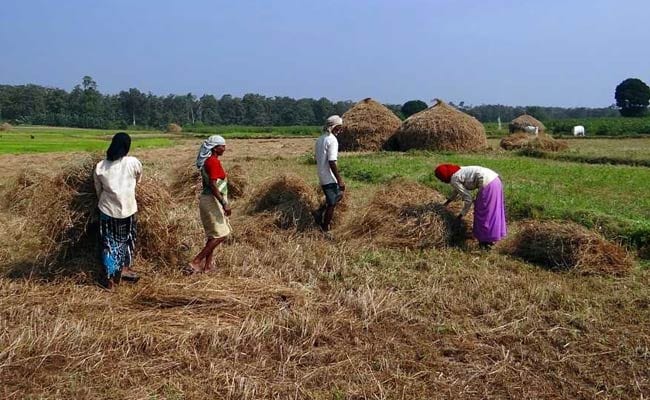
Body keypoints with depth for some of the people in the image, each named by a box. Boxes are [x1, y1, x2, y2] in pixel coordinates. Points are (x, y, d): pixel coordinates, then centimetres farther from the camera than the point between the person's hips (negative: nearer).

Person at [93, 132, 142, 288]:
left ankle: (110, 277, 12)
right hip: (127, 209, -1)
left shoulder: (100, 167, -5)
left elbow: (98, 191, 6)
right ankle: (124, 269, 29)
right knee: (127, 240, 19)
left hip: (107, 210, 1)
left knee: (109, 243, 10)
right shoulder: (133, 162, -10)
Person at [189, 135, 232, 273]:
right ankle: (196, 262, -5)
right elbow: (213, 185, -24)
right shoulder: (213, 161, -17)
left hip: (209, 200, 10)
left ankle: (207, 266, 19)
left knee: (213, 235, 15)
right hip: (212, 201, -10)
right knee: (220, 235, -6)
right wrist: (224, 204, -25)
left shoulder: (209, 160, 12)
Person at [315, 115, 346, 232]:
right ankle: (325, 229, 11)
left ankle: (324, 218, 24)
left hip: (322, 177, 9)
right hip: (330, 178, -9)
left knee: (339, 195, 24)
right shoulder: (332, 140, -18)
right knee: (331, 204, 3)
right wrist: (340, 180, -20)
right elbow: (331, 162, -24)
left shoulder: (320, 139, 9)